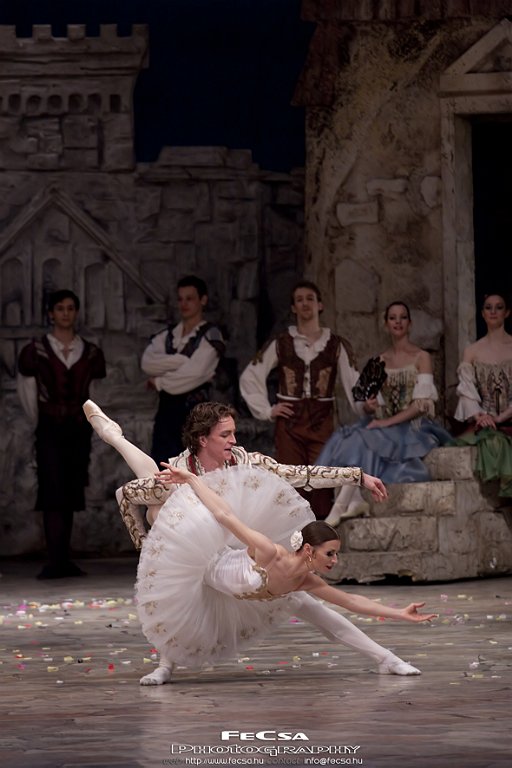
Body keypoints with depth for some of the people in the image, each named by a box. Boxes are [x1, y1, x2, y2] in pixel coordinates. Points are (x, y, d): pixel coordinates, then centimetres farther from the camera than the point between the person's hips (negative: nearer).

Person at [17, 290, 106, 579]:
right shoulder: (36, 351, -1)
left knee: (71, 495, 4)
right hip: (50, 429, -3)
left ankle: (63, 560, 6)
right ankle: (55, 561, -13)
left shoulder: (91, 353, 8)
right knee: (53, 493, -10)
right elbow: (28, 393, 6)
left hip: (80, 428, 3)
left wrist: (84, 419, 9)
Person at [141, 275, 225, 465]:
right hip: (166, 412, 6)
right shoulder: (167, 336, 16)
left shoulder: (210, 336, -2)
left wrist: (160, 382, -2)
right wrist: (182, 360, -13)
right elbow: (147, 362, -3)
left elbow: (194, 374, -14)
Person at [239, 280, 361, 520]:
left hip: (322, 421, -1)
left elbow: (353, 382, 2)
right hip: (289, 421, 1)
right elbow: (250, 377, 11)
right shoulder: (281, 343, 8)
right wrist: (266, 410, 4)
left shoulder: (336, 345, 7)